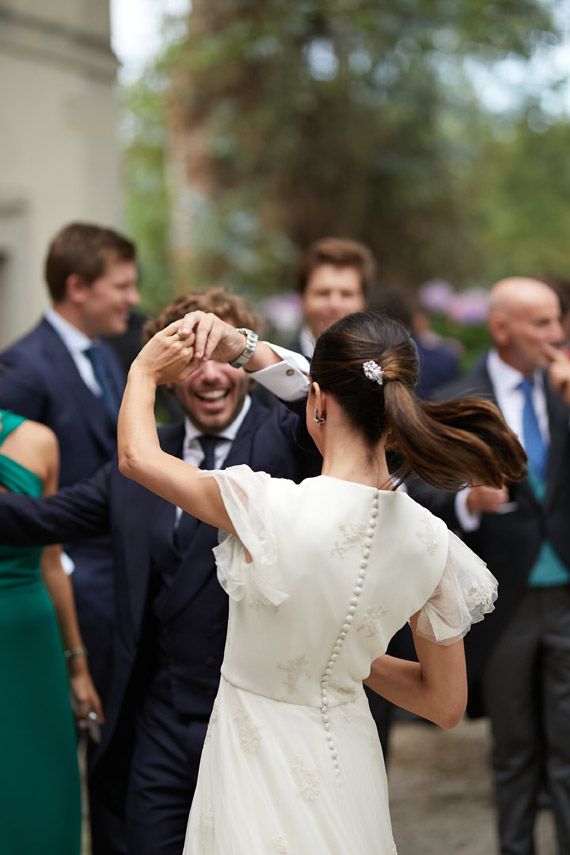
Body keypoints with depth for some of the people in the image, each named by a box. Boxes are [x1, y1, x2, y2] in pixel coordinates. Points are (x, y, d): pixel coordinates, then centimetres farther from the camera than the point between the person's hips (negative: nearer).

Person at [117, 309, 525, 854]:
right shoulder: (430, 541, -12)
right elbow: (446, 704, -1)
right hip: (348, 762, 5)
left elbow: (137, 455, -7)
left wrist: (145, 370, 12)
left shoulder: (270, 509, -26)